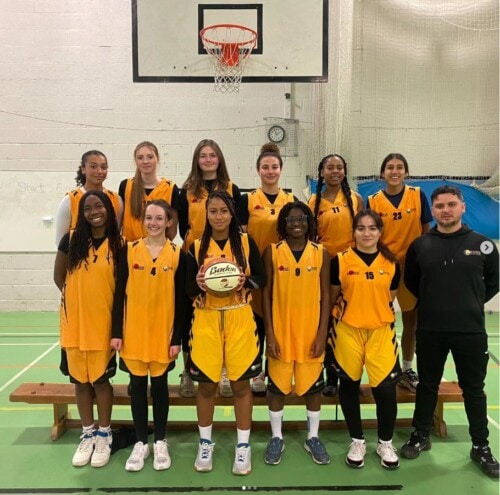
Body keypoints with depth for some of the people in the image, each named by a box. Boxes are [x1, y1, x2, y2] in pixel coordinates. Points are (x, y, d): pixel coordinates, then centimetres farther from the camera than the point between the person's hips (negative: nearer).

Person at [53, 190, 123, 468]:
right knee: (80, 379, 11)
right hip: (74, 321, 2)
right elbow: (59, 276, 9)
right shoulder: (71, 240, -1)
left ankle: (104, 435, 23)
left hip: (104, 321, -2)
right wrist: (75, 297, 4)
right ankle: (87, 434, 26)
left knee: (101, 379, 6)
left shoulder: (119, 244, -5)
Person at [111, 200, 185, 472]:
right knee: (137, 385, 10)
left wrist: (177, 338, -5)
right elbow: (119, 293, 1)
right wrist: (116, 332, -3)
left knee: (160, 384, 10)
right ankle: (141, 442, 25)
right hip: (133, 331, 1)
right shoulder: (128, 250, 0)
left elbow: (180, 300, -2)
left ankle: (160, 442, 26)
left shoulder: (178, 254, -2)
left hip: (163, 332, -1)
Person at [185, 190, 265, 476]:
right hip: (206, 320, 1)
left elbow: (262, 278, 2)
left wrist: (245, 282, -18)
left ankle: (243, 445, 21)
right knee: (206, 384, 8)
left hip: (240, 319, -1)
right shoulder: (196, 246, 2)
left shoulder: (246, 242, 1)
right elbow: (187, 288, 2)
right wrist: (198, 285, -20)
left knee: (241, 382, 5)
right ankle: (206, 443, 27)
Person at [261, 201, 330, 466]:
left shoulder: (321, 253, 0)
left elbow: (325, 296, 1)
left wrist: (322, 333, -5)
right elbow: (266, 294, -1)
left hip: (311, 332, 1)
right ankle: (276, 437, 26)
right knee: (276, 385, 9)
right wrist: (269, 332, -7)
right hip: (280, 331, 0)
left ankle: (313, 437, 29)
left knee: (313, 385, 11)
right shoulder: (272, 252, -2)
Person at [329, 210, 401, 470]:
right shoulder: (340, 260, -4)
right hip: (347, 331, -1)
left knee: (385, 387, -1)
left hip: (381, 331, 1)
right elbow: (332, 298, 4)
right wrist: (331, 329, 3)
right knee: (349, 385, 9)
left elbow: (390, 299, 13)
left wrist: (378, 316, 9)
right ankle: (357, 441, 28)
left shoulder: (391, 263, 2)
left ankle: (385, 443, 22)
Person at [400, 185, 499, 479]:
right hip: (430, 330, 1)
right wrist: (432, 302, 6)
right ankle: (421, 436, 30)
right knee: (427, 385, 14)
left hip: (471, 330, 0)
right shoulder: (420, 245, 0)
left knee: (474, 389, 11)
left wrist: (472, 303, 3)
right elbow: (411, 281, 11)